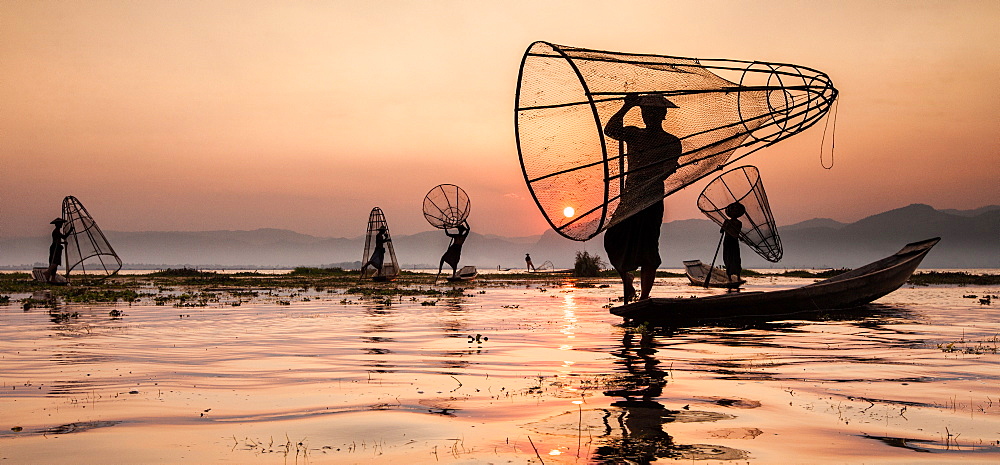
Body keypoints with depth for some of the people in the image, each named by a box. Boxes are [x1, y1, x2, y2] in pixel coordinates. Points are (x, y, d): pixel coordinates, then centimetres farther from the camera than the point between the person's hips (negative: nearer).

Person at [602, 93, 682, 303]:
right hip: (629, 199, 3)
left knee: (646, 249, -6)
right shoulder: (632, 134, 13)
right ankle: (626, 280, 20)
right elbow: (609, 130, -7)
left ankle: (644, 297, 1)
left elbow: (666, 171, -9)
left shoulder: (671, 142, 4)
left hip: (652, 200, -3)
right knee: (613, 239, -7)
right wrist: (626, 107, -12)